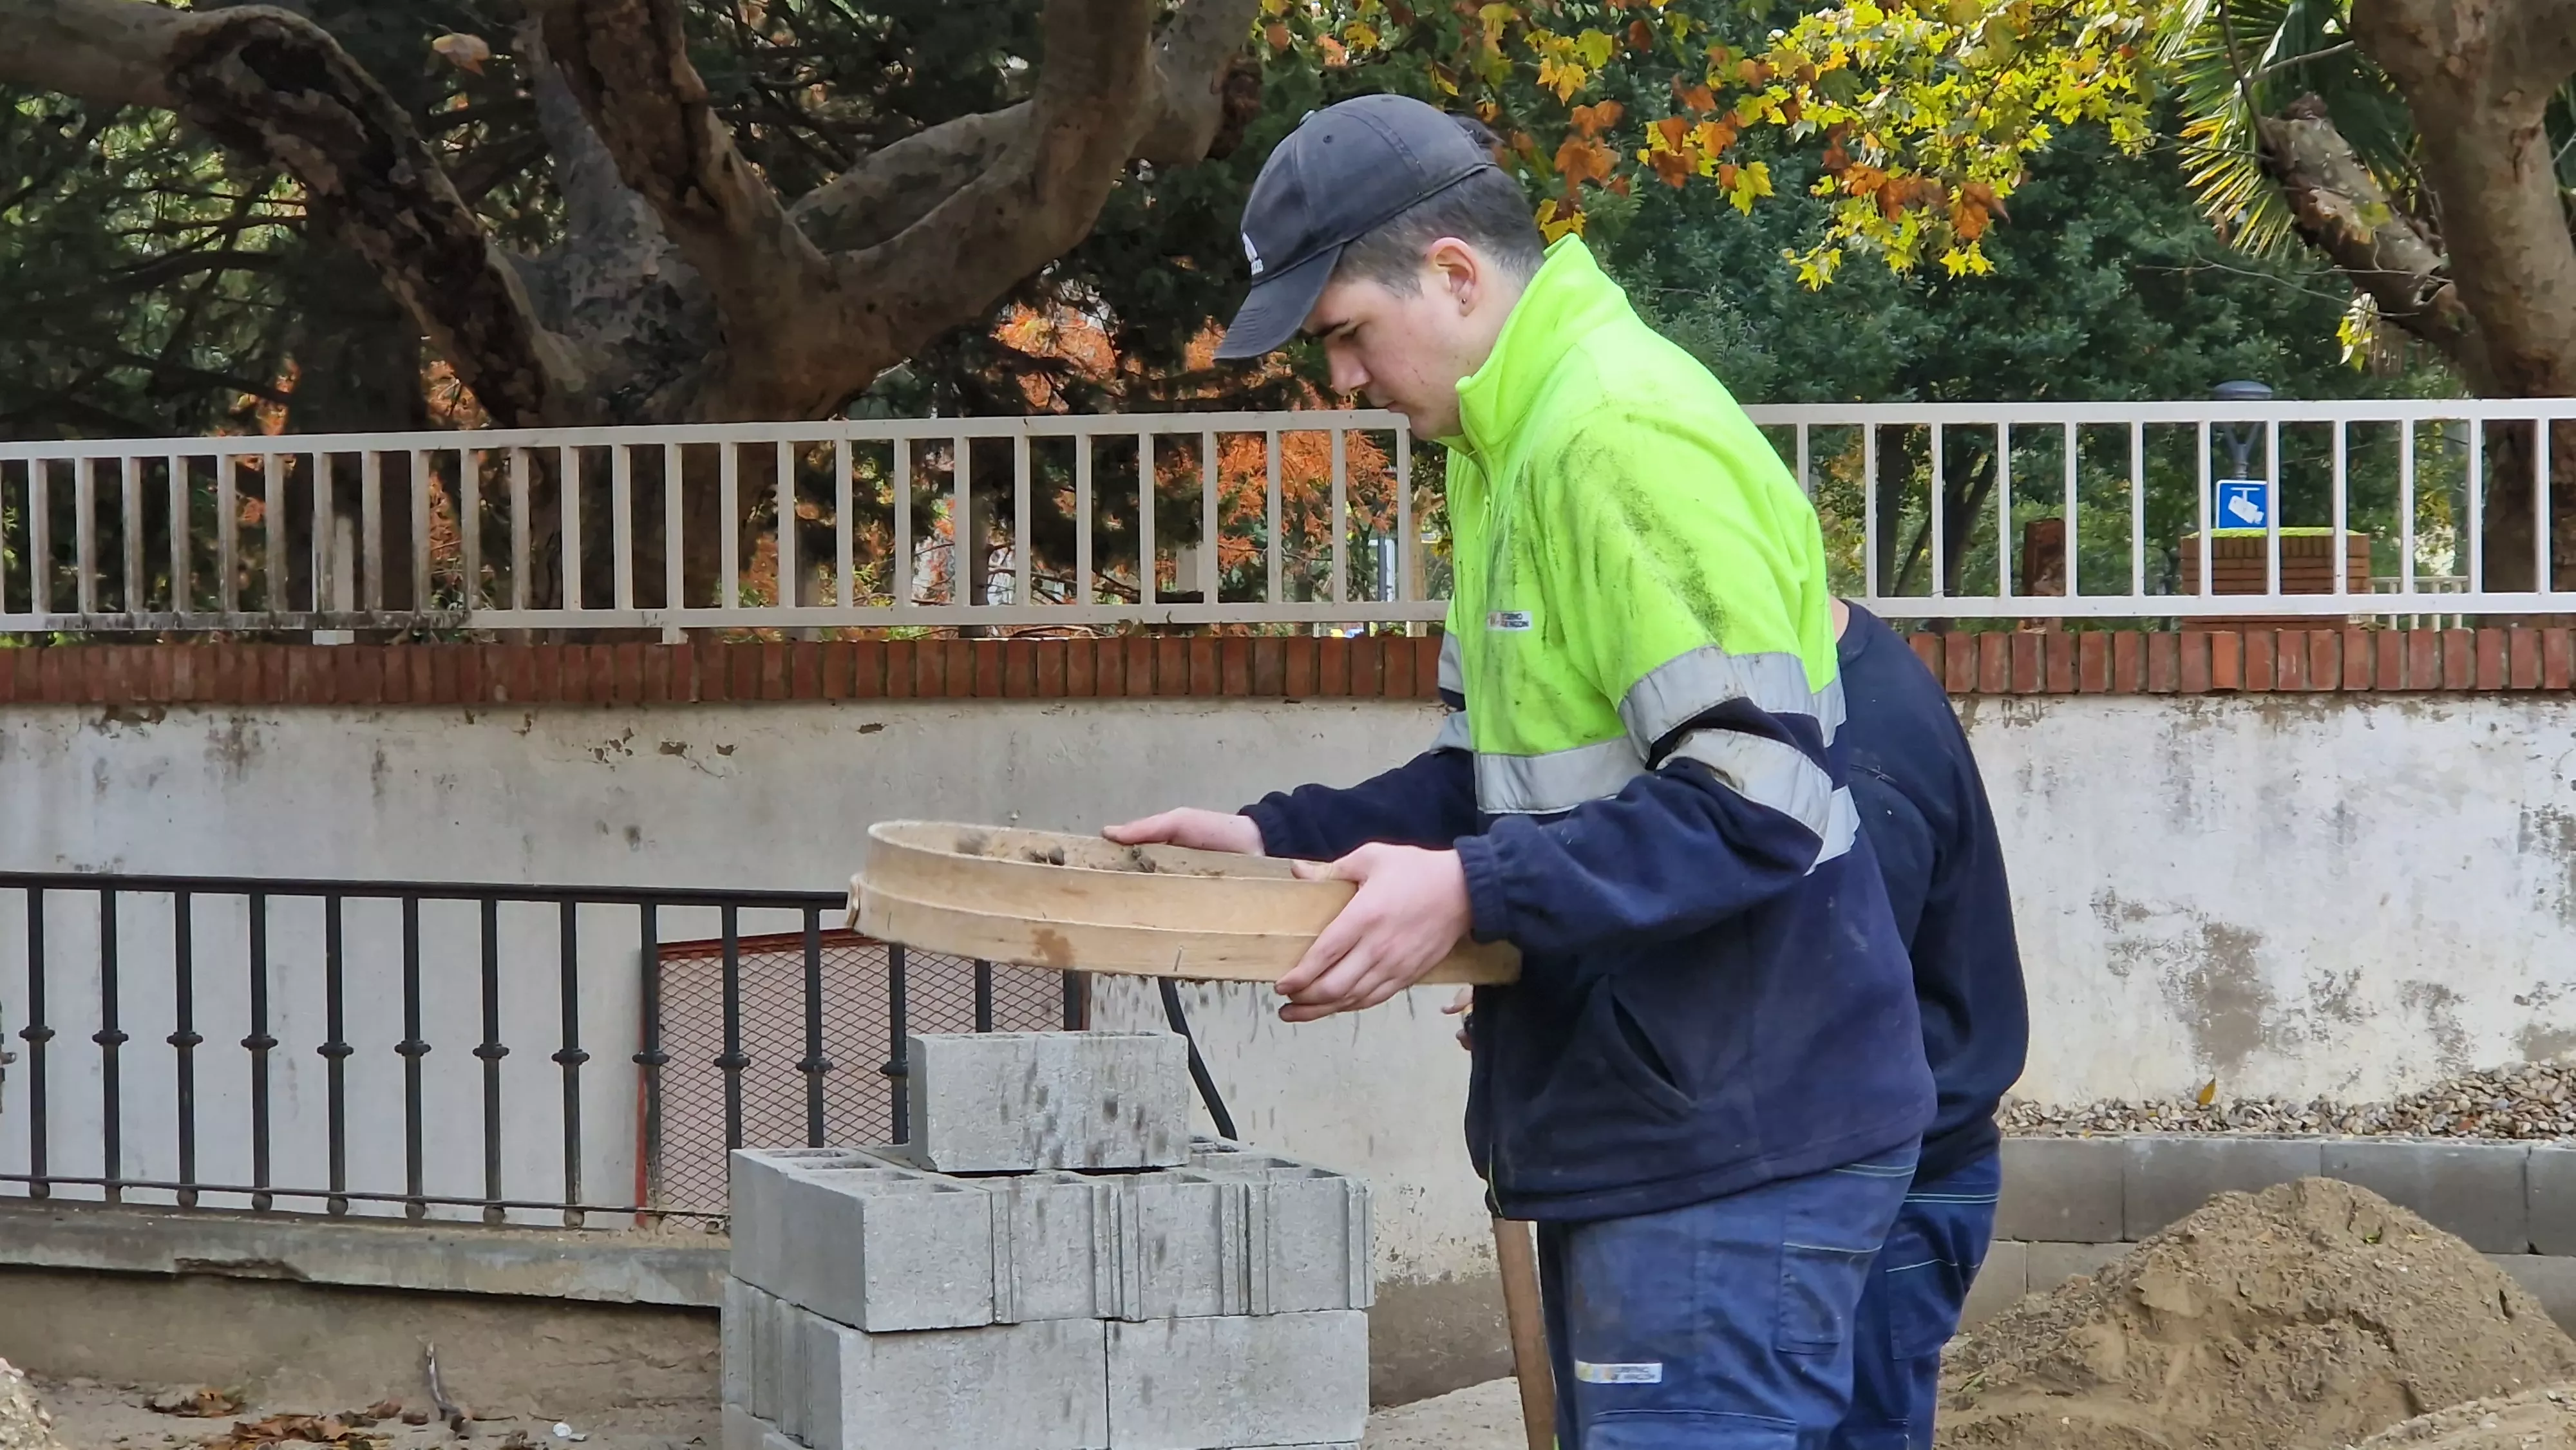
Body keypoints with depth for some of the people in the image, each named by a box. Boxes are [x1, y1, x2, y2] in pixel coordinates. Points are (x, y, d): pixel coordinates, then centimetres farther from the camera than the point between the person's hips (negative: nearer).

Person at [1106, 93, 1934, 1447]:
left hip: (1730, 1151, -11)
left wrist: (1473, 891, -27)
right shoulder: (1512, 446, 16)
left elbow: (1757, 801, -23)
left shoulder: (1627, 438, -18)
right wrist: (1274, 835, 9)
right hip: (1633, 1130, 11)